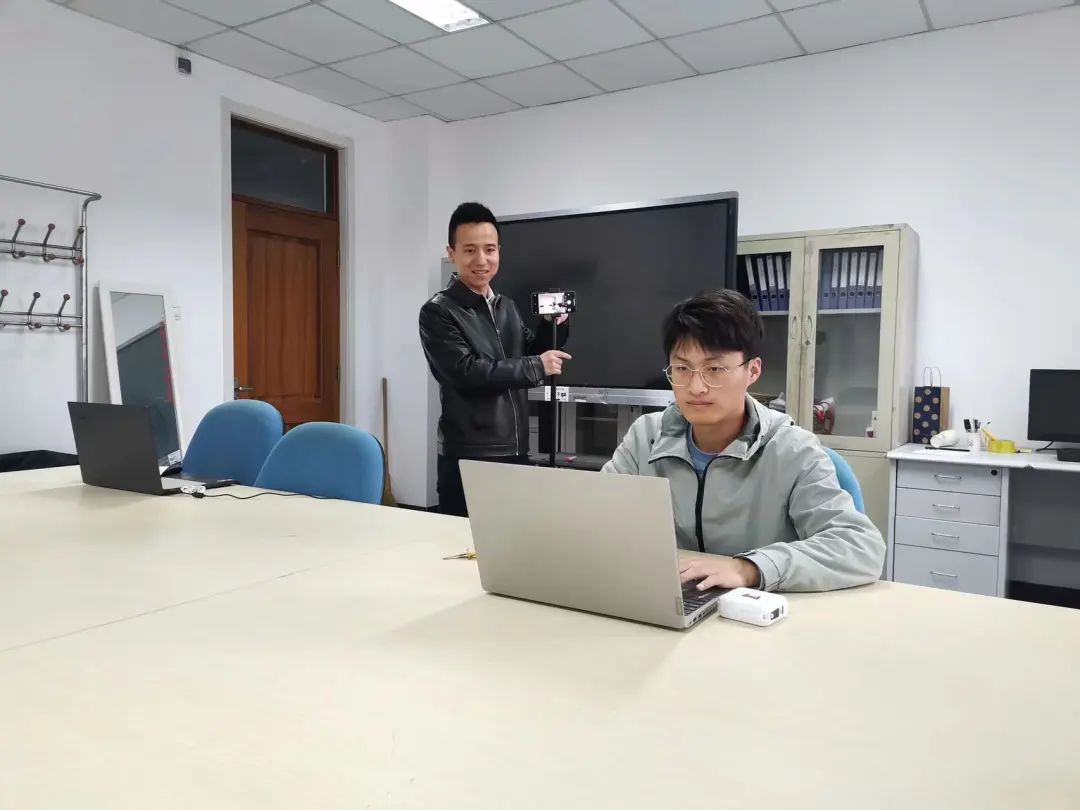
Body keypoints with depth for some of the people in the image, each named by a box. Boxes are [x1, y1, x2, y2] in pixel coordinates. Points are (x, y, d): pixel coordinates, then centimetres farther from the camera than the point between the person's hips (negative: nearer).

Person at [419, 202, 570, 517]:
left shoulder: (507, 307, 13)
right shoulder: (438, 312, -8)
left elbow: (532, 354, 17)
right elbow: (466, 373, -19)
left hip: (516, 454, 6)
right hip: (468, 460, -6)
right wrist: (537, 367, -15)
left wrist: (553, 326, -2)